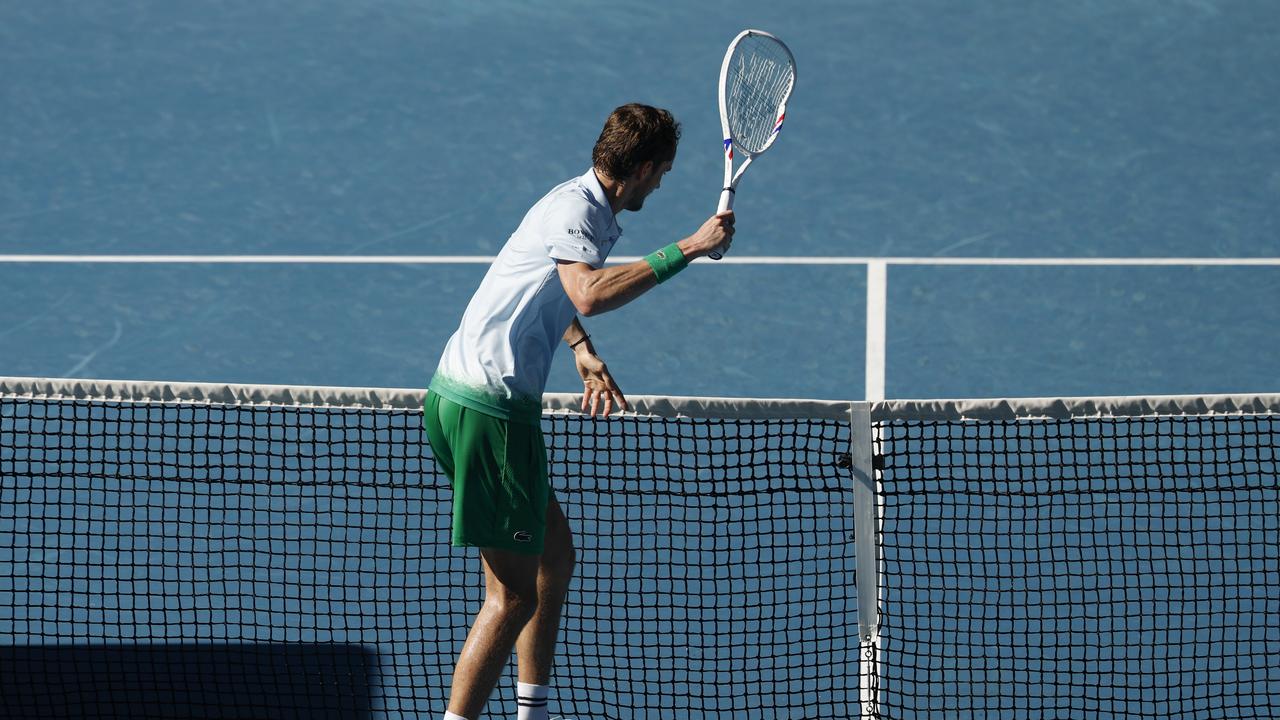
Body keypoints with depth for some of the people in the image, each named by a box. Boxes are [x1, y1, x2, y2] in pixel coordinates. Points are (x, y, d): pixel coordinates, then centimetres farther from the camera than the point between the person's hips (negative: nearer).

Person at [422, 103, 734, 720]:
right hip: (485, 408, -11)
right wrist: (686, 250, -30)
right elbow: (590, 294, -34)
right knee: (513, 594, -10)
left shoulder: (589, 207, 17)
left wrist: (582, 350, 21)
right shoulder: (575, 210, -14)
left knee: (554, 554, 21)